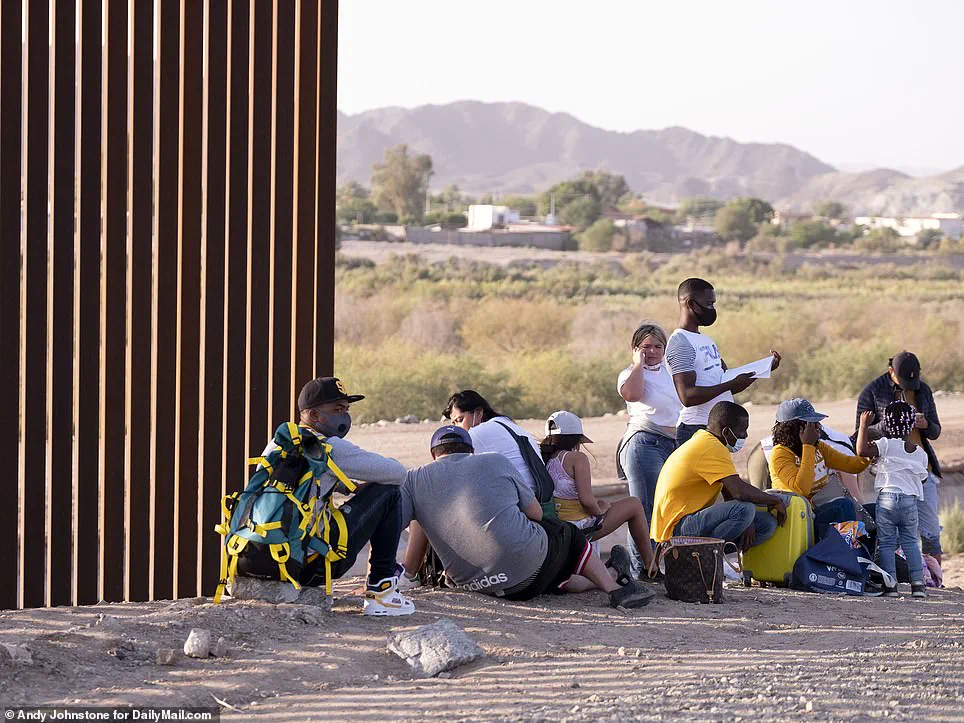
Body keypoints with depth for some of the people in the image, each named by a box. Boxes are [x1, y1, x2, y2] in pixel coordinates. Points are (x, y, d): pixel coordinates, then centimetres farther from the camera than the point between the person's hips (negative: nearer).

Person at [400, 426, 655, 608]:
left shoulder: (415, 479, 9)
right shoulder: (496, 463, 7)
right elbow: (536, 513, 16)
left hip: (469, 582, 2)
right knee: (567, 534, 28)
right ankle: (614, 588, 25)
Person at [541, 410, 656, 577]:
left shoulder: (543, 460, 5)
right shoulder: (577, 458, -15)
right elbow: (587, 500, -22)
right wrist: (599, 510, -1)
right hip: (579, 529, -7)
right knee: (634, 505, 10)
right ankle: (650, 567, 17)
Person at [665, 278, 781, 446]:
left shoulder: (706, 340, 20)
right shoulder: (680, 342, -12)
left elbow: (727, 386, 21)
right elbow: (687, 397, -22)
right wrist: (732, 384, -23)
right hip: (696, 430, -10)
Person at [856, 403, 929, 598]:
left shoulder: (887, 445, -6)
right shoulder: (921, 454, 8)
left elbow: (862, 450, -19)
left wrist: (863, 425, -9)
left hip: (888, 496, -3)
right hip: (910, 500, 3)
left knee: (886, 543, 2)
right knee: (911, 542, 14)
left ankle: (890, 584, -5)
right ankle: (918, 582, 7)